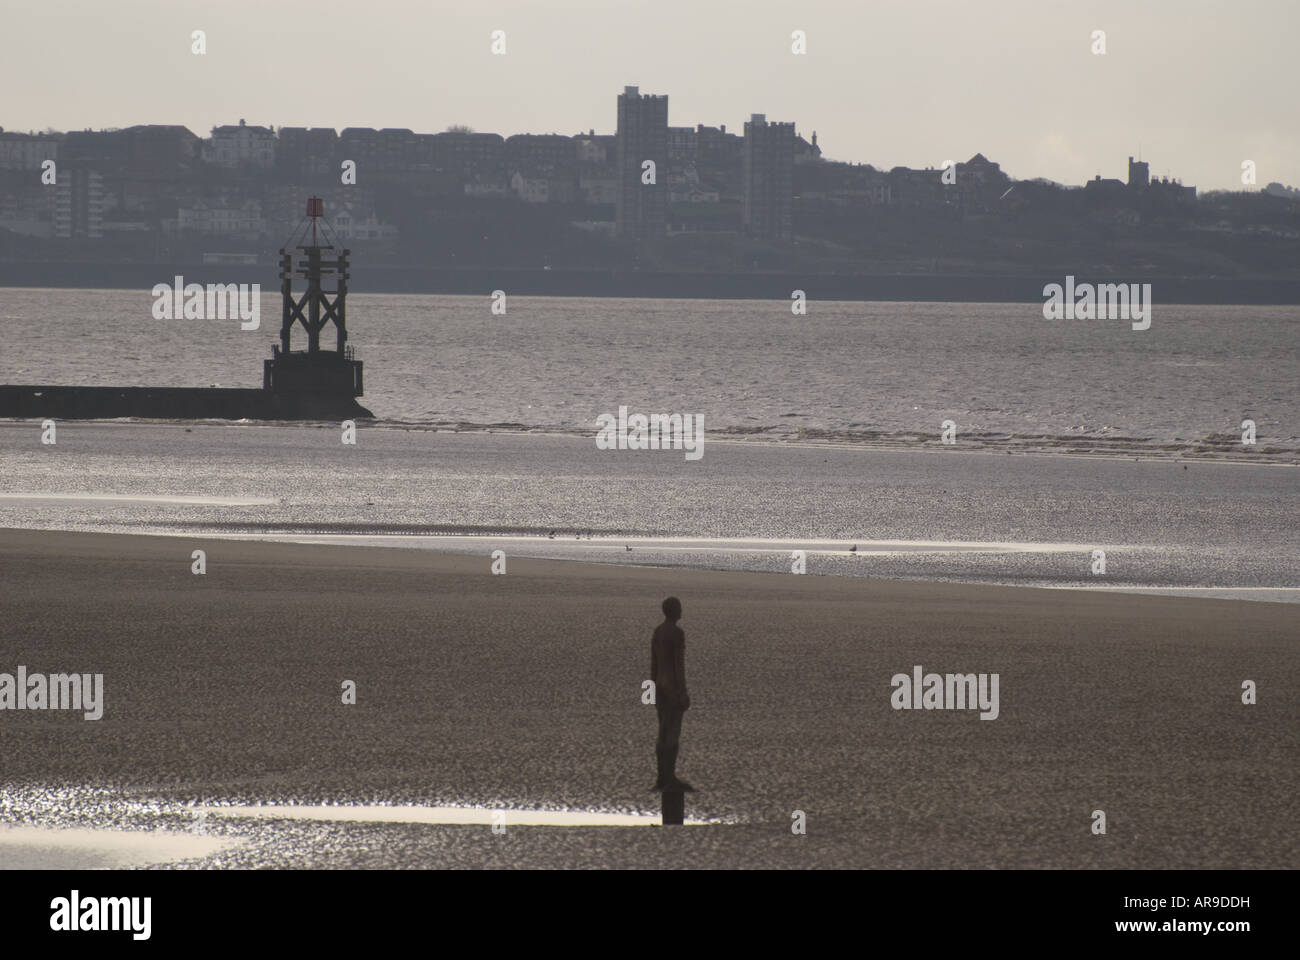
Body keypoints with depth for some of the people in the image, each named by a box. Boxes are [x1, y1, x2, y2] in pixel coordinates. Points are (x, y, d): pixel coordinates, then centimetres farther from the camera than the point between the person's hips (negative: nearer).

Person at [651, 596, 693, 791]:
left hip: (660, 685, 8)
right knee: (674, 733, -5)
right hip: (674, 686, -8)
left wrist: (655, 692, 19)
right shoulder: (678, 633, -16)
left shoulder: (657, 632, 9)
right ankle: (670, 779, -5)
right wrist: (683, 693, -16)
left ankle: (662, 778, 9)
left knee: (664, 733, 10)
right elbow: (679, 664, -18)